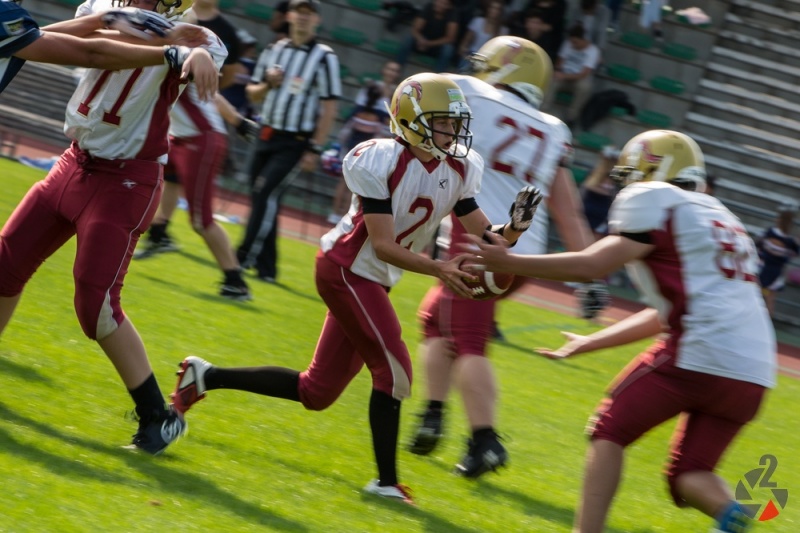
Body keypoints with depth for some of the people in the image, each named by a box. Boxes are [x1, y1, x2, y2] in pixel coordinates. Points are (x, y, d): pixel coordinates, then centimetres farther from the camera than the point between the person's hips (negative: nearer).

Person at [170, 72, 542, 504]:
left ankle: (206, 377, 24)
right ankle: (387, 481, -6)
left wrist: (512, 229, -20)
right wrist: (437, 269, -32)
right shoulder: (382, 162, -19)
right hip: (345, 268, -8)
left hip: (373, 282, 8)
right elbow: (382, 245, -23)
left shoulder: (457, 171, 2)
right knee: (393, 367, -15)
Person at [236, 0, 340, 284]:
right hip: (266, 135, 6)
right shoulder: (274, 50, 10)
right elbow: (253, 94, 19)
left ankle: (245, 257, -17)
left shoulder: (324, 57, -7)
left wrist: (314, 149, -13)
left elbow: (329, 109, -9)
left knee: (266, 194, -17)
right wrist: (268, 84, -4)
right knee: (260, 200, 7)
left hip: (294, 143, -6)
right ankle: (266, 268, 15)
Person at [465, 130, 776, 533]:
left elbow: (592, 265, -6)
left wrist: (507, 262, 2)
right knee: (688, 476, 15)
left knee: (609, 432, 10)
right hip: (753, 376, 7)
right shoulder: (719, 219, 28)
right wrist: (589, 343, 33)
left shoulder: (656, 202, 2)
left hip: (698, 355, -7)